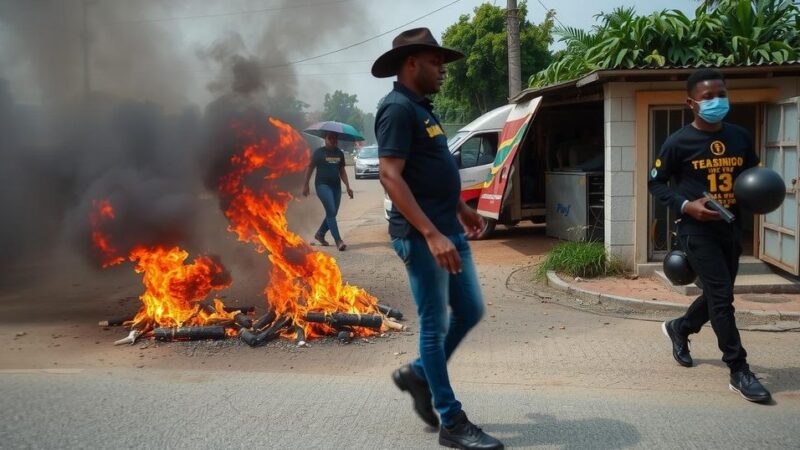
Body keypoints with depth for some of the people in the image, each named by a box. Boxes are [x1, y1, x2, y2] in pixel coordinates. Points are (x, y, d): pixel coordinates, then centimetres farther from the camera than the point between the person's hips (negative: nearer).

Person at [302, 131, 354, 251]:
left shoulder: (340, 153, 12)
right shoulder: (319, 152, -2)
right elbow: (310, 168, 3)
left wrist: (347, 186, 9)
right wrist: (306, 185, 0)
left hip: (336, 186, 6)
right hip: (322, 185, -6)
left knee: (332, 213, 8)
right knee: (331, 211, -14)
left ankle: (320, 234, 29)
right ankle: (338, 240, -17)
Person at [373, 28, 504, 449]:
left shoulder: (422, 108, 17)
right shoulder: (397, 108, -13)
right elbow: (391, 177, -23)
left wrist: (462, 209, 28)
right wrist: (430, 234, -28)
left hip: (449, 230, 10)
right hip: (422, 235, -10)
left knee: (470, 311, 15)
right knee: (436, 323, -2)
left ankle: (417, 374, 31)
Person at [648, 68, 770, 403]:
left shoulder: (741, 137, 4)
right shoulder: (679, 143, -10)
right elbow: (656, 183, -3)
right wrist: (686, 205, -17)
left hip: (730, 227, 6)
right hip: (697, 228, -6)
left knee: (718, 293, 16)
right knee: (721, 295, -9)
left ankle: (679, 328, 44)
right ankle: (739, 372, -1)